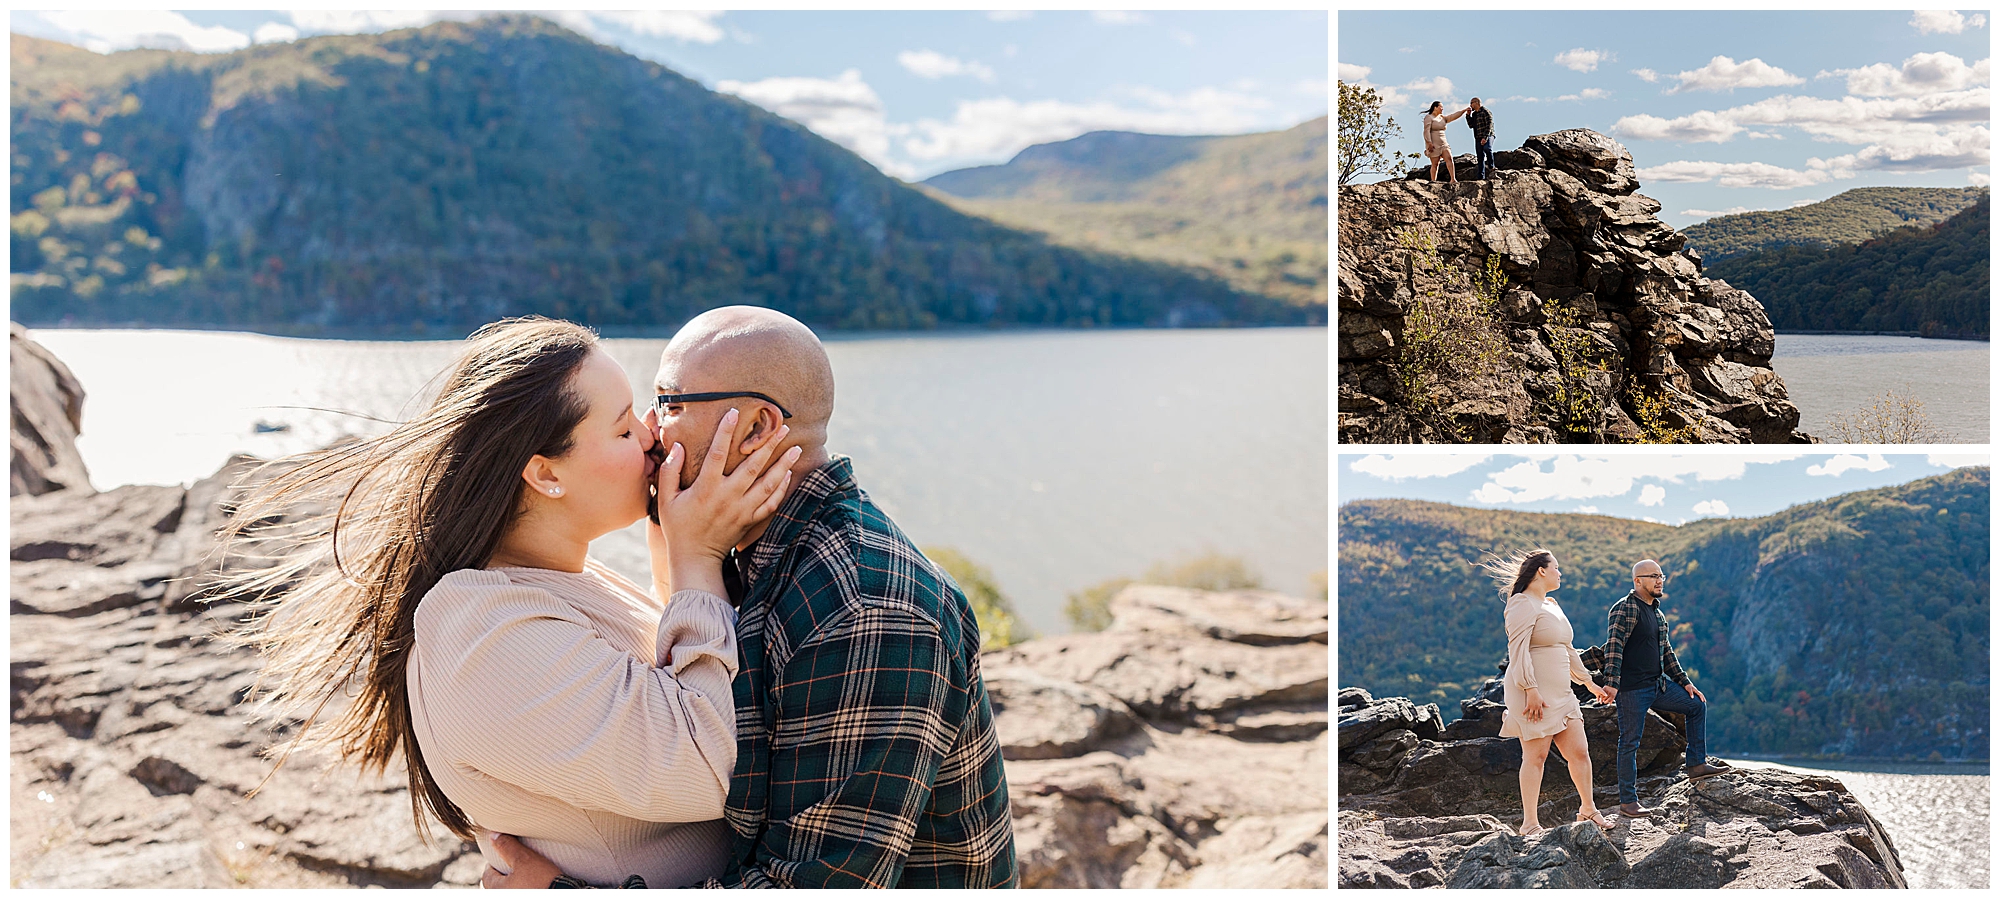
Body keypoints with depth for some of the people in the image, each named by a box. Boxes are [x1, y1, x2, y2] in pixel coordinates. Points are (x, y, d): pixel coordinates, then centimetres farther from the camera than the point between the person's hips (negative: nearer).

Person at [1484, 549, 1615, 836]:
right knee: (1536, 755, -7)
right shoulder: (1523, 604, -9)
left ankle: (1588, 810, 25)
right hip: (1534, 694, -9)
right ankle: (1530, 824, -2)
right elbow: (1518, 649, -18)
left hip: (1560, 693, 9)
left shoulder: (1551, 606, 21)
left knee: (1579, 751, 9)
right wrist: (1531, 689, -25)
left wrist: (1590, 683, 29)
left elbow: (1568, 650, 28)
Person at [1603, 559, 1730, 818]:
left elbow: (1666, 651, 25)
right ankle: (1627, 802, 1)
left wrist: (1684, 681, 21)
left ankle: (1696, 765, 20)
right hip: (1632, 688, -9)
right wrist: (1611, 683, -28)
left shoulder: (1657, 614, 17)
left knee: (1697, 704, 15)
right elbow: (1614, 646, -20)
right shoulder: (1626, 608, -11)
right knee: (1630, 742, -5)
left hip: (1658, 685, 9)